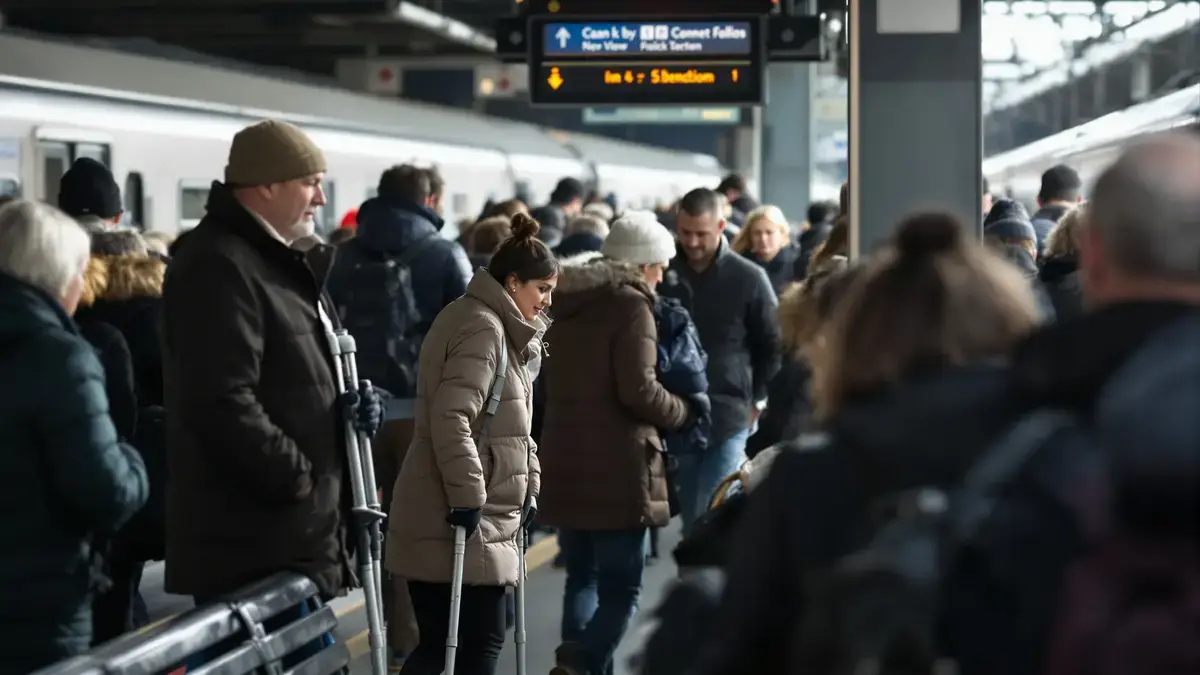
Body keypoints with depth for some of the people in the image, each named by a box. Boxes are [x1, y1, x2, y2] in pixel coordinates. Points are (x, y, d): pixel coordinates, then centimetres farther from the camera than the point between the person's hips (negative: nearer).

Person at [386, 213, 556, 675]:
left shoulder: (499, 328, 19)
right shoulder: (481, 328, -14)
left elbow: (509, 422, 27)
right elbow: (450, 419, -24)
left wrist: (527, 484, 20)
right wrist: (468, 495, -22)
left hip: (481, 517, 10)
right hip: (460, 519, -10)